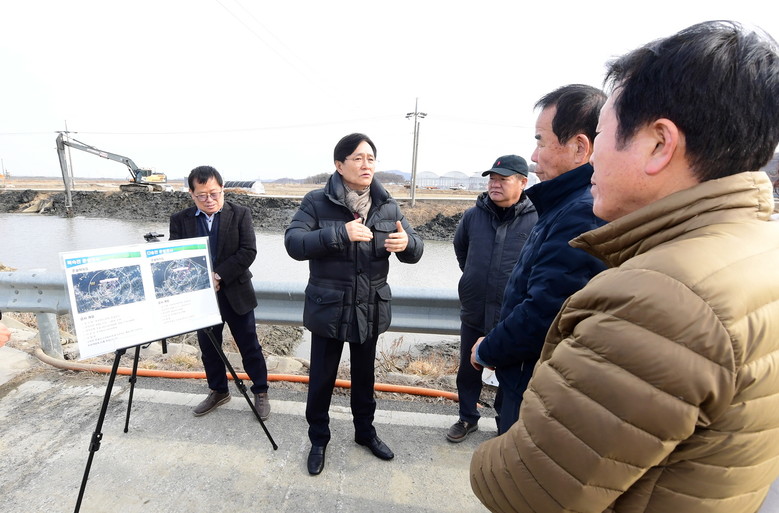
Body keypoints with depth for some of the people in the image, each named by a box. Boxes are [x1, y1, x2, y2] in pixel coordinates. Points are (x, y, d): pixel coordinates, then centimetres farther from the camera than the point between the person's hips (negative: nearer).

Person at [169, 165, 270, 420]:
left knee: (249, 346, 7)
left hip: (236, 293, -3)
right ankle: (218, 391, 38)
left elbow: (248, 252, -13)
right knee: (208, 348, 17)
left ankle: (261, 392, 25)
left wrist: (219, 276, -19)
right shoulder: (180, 220, 1)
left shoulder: (240, 214, -6)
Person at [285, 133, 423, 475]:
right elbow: (293, 242, -20)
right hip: (328, 309, -3)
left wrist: (406, 242, -26)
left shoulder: (387, 206, 0)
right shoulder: (316, 202, -9)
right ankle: (318, 440, 40)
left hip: (371, 309, 3)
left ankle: (365, 431, 46)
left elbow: (415, 251, -1)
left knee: (364, 375, 21)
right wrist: (340, 233, -32)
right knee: (322, 378, 14)